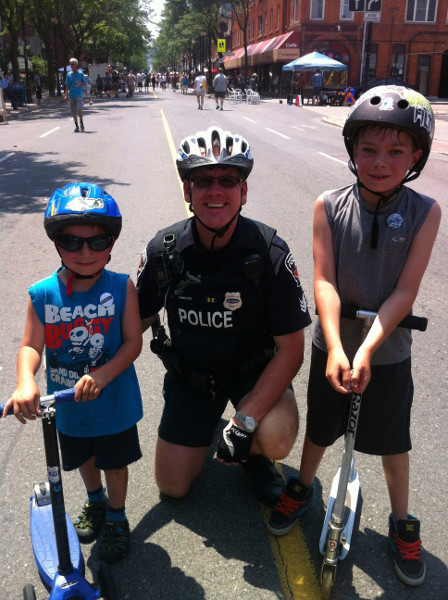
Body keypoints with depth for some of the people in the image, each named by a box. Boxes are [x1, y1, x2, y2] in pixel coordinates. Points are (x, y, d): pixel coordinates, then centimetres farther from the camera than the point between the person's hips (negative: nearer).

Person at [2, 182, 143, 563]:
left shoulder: (121, 287, -18)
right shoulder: (43, 294, -14)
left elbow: (133, 341, -18)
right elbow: (31, 346, -13)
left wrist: (102, 375, -31)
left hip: (113, 403, -2)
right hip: (66, 404, 3)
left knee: (115, 463, 18)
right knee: (83, 458, 28)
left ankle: (116, 517, 47)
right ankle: (95, 501, 60)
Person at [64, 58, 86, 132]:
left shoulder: (80, 73, 2)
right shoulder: (68, 74, 10)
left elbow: (84, 84, 5)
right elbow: (67, 86, 11)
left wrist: (80, 84, -16)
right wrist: (66, 95, 3)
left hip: (79, 95, -3)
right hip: (71, 95, 3)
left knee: (79, 109, -16)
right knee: (73, 111, 3)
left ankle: (81, 122, 10)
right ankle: (76, 126, 10)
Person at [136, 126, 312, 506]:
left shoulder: (270, 253, -23)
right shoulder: (164, 250, -14)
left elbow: (291, 349, -21)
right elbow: (136, 322, -3)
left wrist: (246, 422, -28)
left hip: (254, 371, -2)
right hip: (190, 373, 3)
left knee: (277, 439, -32)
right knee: (173, 486, 4)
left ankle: (255, 455, 7)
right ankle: (209, 426, 34)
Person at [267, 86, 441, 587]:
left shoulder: (424, 213, -11)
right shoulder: (329, 207, -11)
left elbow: (404, 291, -16)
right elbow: (324, 281, -16)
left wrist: (366, 351, -25)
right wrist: (335, 349, -27)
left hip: (387, 352, 0)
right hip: (333, 348, 1)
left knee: (393, 440, 15)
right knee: (320, 428, 19)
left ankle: (402, 525, 40)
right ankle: (302, 488, 48)